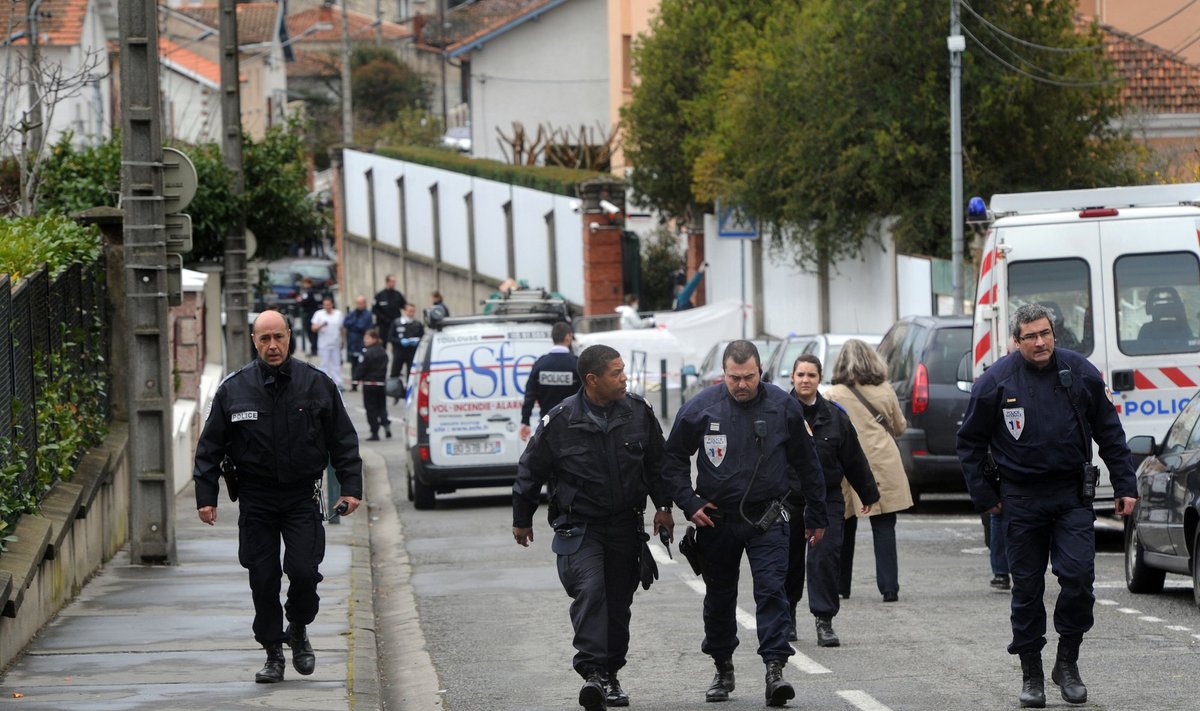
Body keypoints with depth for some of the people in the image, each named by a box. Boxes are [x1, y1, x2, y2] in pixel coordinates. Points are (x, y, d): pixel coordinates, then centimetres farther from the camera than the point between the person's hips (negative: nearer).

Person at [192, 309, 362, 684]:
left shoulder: (316, 384, 0)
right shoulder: (234, 390, 0)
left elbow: (343, 440, 6)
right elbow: (210, 447, 6)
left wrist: (350, 487, 0)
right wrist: (206, 495, 1)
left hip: (303, 497, -1)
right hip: (256, 501, 1)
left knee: (304, 571, -11)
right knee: (263, 579, 1)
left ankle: (298, 631, 17)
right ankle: (273, 654, 13)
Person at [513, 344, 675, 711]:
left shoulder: (638, 412, -1)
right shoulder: (561, 421, -11)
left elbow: (657, 462, 15)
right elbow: (530, 471, 1)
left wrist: (663, 506, 13)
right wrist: (522, 519, 9)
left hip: (626, 525, 4)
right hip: (579, 526, -4)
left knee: (619, 601, 8)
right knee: (589, 590, -22)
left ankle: (610, 674, 21)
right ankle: (592, 671, -28)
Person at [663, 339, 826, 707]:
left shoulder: (783, 407, -3)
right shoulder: (700, 408, -6)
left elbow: (806, 464, 7)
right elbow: (674, 458, 6)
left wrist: (816, 515, 10)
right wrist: (689, 503, -5)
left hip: (766, 519, -1)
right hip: (716, 520, 1)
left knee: (772, 590, -14)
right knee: (719, 597, 12)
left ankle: (775, 669, -19)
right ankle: (723, 669, 27)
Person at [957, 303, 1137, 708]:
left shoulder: (1080, 373, 0)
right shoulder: (996, 381, -5)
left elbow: (1110, 433, 8)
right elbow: (970, 442, 5)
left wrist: (1124, 486, 6)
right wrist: (984, 495, 2)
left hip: (1072, 495, 1)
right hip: (1022, 499, -1)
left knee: (1079, 575, -12)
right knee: (1027, 587, 3)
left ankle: (1067, 663, 4)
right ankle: (1031, 675, 12)